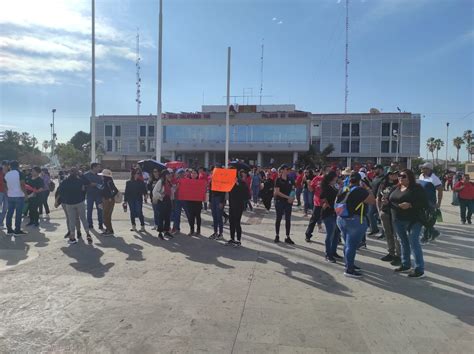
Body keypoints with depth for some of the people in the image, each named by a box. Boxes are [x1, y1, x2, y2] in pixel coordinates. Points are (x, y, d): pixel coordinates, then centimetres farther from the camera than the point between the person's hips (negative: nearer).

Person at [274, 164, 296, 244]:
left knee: (288, 219, 4)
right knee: (279, 218, 7)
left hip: (288, 202, 4)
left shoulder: (289, 180, 8)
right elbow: (277, 192, -13)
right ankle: (277, 235, 20)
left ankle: (288, 237, 11)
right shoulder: (278, 180, -7)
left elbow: (292, 190, 16)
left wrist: (292, 197, -3)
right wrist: (287, 197, -17)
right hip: (280, 201, -4)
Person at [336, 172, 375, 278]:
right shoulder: (360, 190, -15)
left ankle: (349, 264, 30)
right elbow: (372, 201, -10)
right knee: (352, 245, -2)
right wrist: (368, 189, 2)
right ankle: (349, 270, 2)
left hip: (341, 220, 8)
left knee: (347, 244, 18)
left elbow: (337, 203, 16)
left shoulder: (343, 190, 6)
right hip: (355, 221, -8)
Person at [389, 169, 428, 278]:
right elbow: (392, 201, 20)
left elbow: (424, 203, -15)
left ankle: (419, 269, -1)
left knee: (414, 243, -7)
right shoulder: (397, 188, 11)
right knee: (403, 242, 15)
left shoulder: (416, 188, -10)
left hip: (412, 220, -7)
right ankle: (405, 265, 26)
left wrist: (410, 205, -26)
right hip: (398, 220, 7)